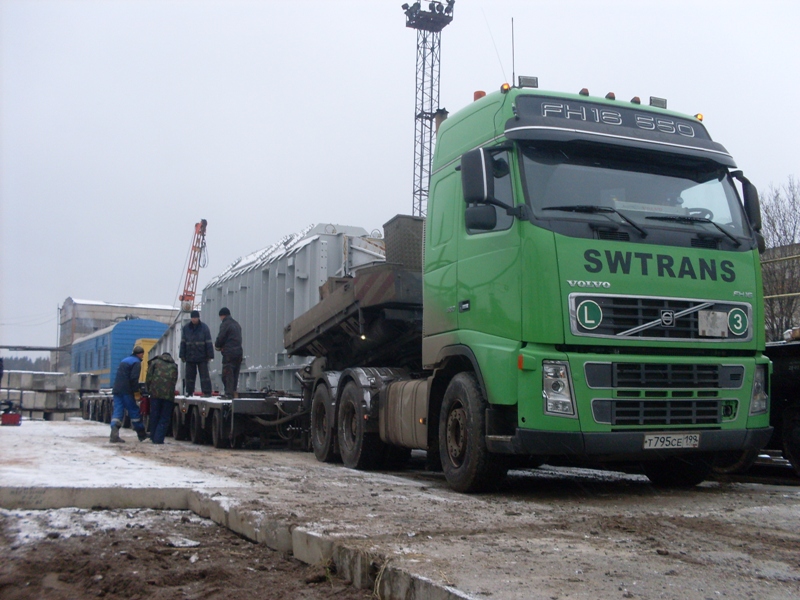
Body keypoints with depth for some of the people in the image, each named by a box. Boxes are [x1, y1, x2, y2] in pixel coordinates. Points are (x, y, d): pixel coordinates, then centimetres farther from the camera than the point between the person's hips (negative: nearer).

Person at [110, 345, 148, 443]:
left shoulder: (124, 360, 21)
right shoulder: (136, 362, -5)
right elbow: (134, 378, -16)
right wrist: (136, 390, -6)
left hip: (117, 390, 7)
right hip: (126, 391, -7)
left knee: (117, 411, 1)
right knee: (134, 411, 2)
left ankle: (114, 435, -13)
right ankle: (141, 435, 10)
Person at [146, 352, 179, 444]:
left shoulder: (154, 362, 15)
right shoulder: (174, 366, 20)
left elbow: (149, 377, 6)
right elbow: (175, 380, 17)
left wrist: (149, 390, 15)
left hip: (155, 393, 0)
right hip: (168, 394, 0)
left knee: (154, 417, 9)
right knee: (165, 418, 3)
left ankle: (153, 437, 13)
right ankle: (158, 439, -3)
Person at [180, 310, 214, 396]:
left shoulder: (204, 327, -2)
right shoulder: (186, 328, 6)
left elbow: (209, 343, -3)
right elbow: (183, 342, 9)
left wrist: (209, 355, -7)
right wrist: (182, 356, 4)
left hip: (202, 357, -3)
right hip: (190, 357, 3)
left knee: (204, 375, -4)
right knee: (189, 375, 8)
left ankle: (207, 392, -3)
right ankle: (189, 392, 17)